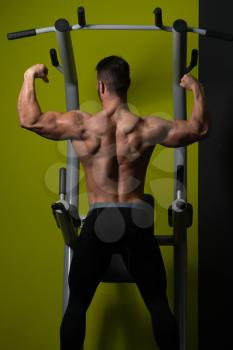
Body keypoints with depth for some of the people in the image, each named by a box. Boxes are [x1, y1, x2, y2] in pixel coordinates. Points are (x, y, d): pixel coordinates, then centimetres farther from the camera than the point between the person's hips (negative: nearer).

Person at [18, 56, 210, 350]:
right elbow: (200, 128, 7)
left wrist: (29, 77, 10)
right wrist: (197, 89, 21)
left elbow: (29, 120, -3)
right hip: (137, 220, 1)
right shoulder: (147, 128, -4)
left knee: (77, 304, 13)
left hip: (98, 221, -1)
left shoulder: (83, 125, -8)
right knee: (158, 305, 11)